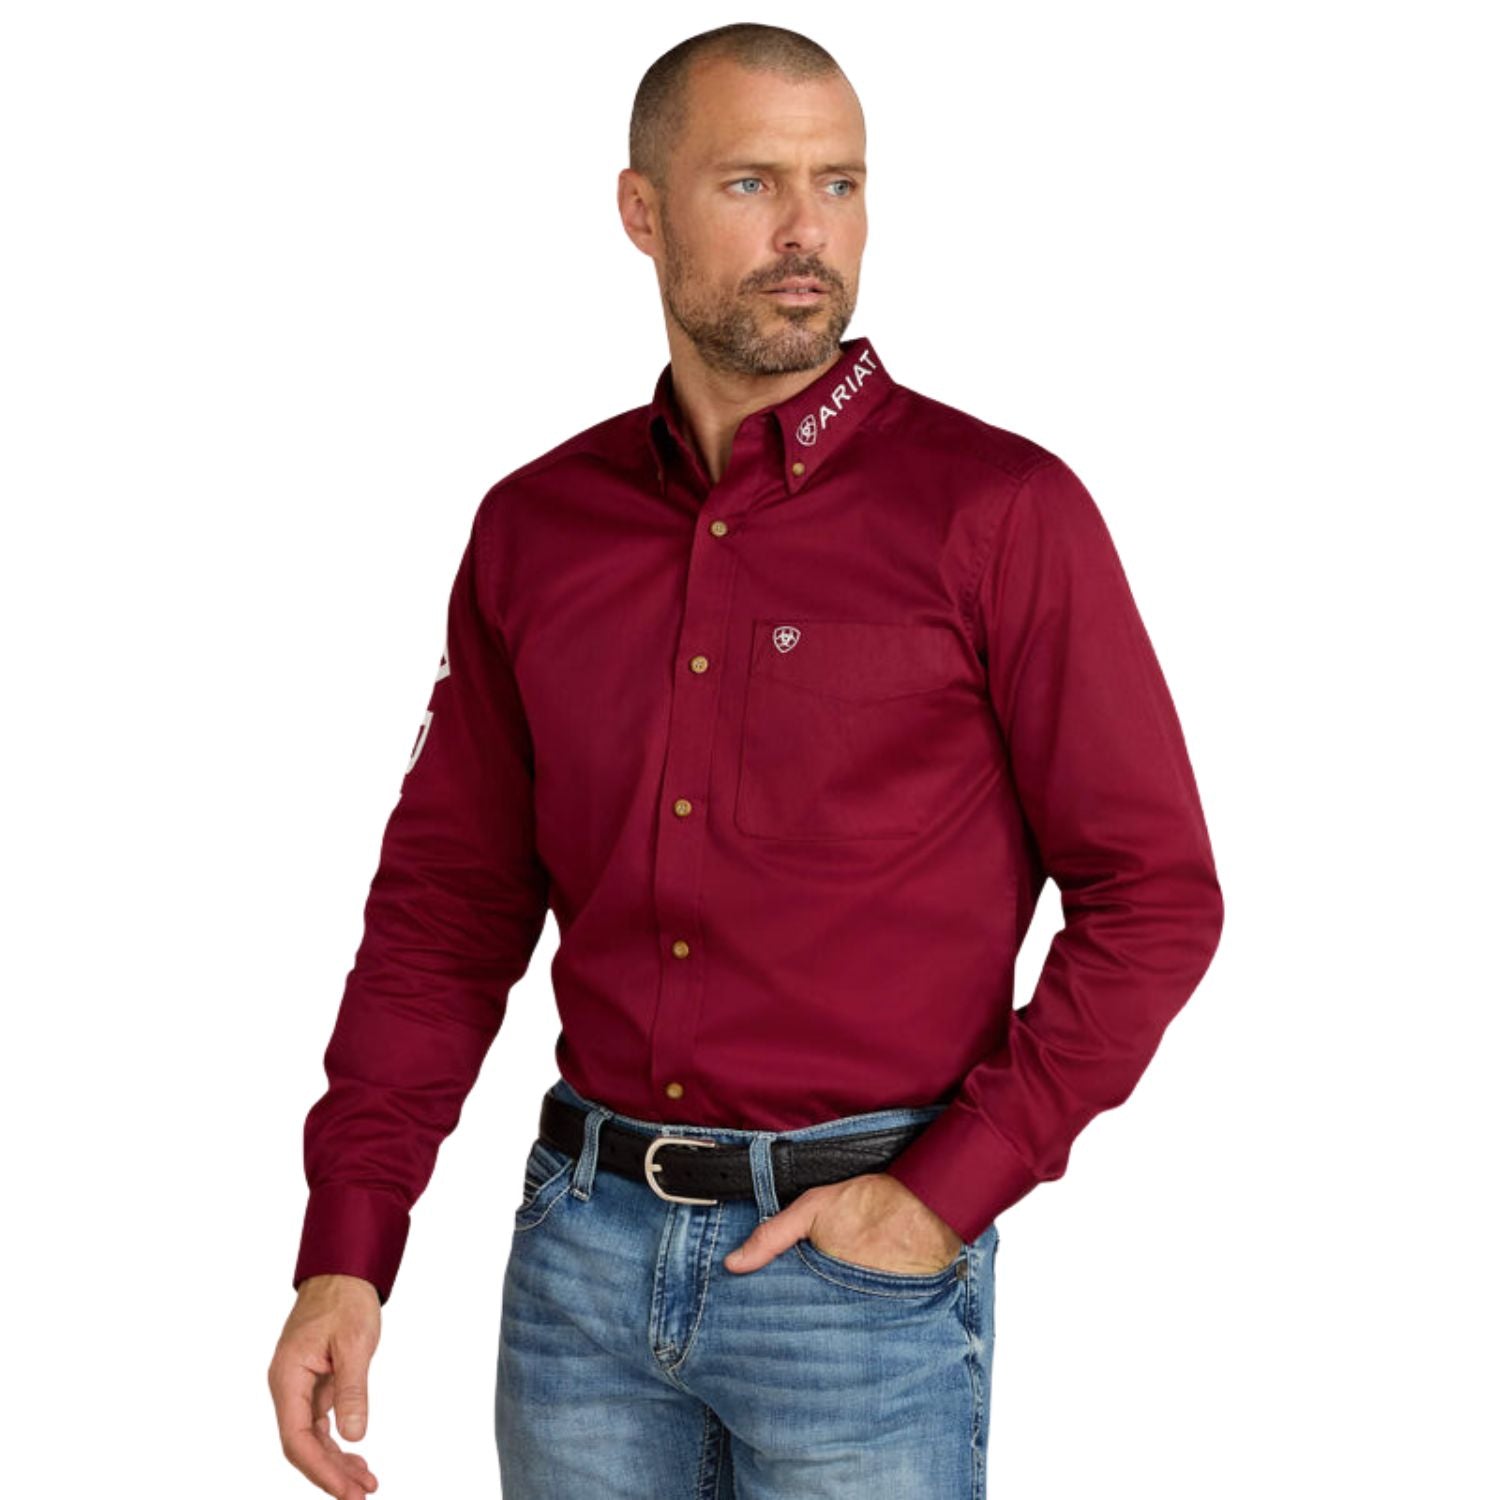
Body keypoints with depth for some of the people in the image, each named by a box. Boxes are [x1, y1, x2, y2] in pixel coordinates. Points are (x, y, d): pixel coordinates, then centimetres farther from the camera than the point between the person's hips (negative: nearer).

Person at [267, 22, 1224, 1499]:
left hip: (862, 1263, -3)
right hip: (586, 1239, 4)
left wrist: (945, 1194, -13)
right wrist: (345, 1251, 0)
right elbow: (448, 897, 7)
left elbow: (1152, 897, -7)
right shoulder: (535, 525, 5)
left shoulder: (999, 510, -8)